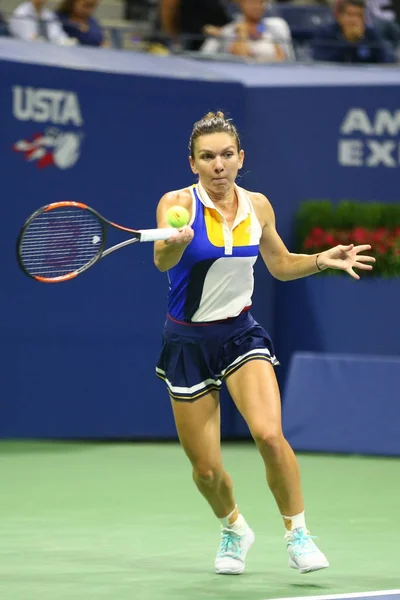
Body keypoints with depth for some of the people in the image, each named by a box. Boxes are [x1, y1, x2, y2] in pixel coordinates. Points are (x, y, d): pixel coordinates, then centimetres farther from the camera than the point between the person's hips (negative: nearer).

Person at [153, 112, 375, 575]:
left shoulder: (257, 206, -1)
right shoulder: (178, 203, -14)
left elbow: (281, 264, 15)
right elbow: (162, 261, -34)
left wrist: (323, 260, -3)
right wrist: (175, 244, -57)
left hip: (241, 333, 2)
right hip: (188, 340, -2)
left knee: (269, 435, -23)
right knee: (206, 469, 4)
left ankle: (296, 533, -6)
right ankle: (234, 528, 35)